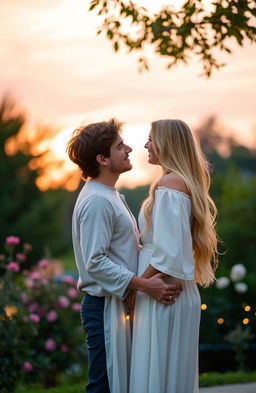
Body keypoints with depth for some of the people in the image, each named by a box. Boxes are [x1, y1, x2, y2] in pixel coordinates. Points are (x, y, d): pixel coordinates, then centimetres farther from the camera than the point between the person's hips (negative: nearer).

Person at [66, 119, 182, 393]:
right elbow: (95, 262, -24)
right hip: (104, 306, -10)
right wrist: (145, 285, -26)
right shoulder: (95, 201, -17)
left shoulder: (111, 196, 17)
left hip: (118, 305, 10)